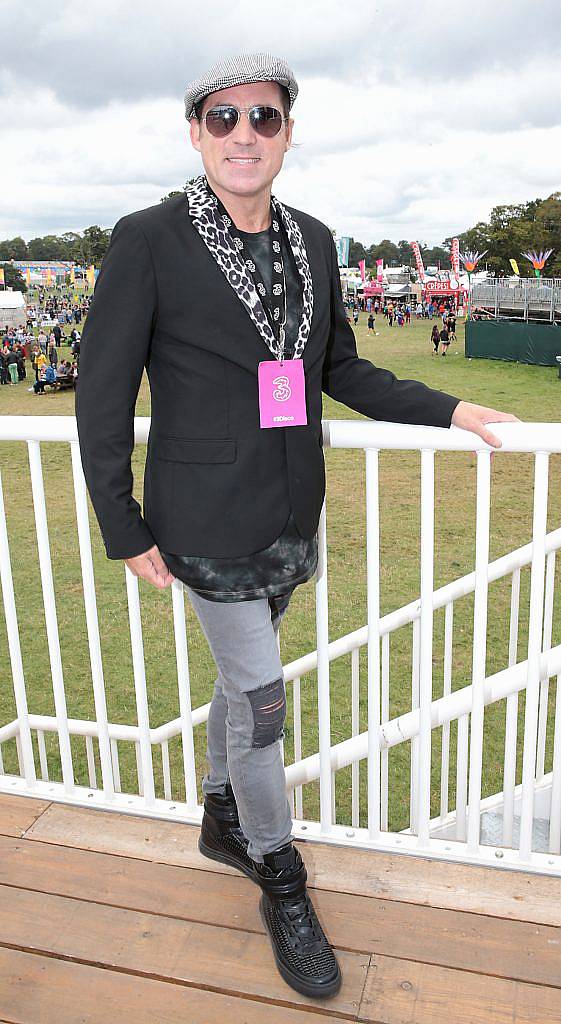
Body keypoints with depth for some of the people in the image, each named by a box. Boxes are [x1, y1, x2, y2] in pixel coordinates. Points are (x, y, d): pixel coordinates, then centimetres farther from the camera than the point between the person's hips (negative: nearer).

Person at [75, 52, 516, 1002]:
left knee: (242, 674, 21)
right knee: (260, 696, 1)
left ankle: (222, 821, 46)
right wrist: (124, 531, -9)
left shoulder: (311, 241, 4)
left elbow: (339, 369, 13)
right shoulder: (147, 240, -13)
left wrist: (445, 410, 6)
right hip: (208, 523, -5)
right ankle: (282, 889, 26)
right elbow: (102, 393, -10)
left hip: (292, 514, 6)